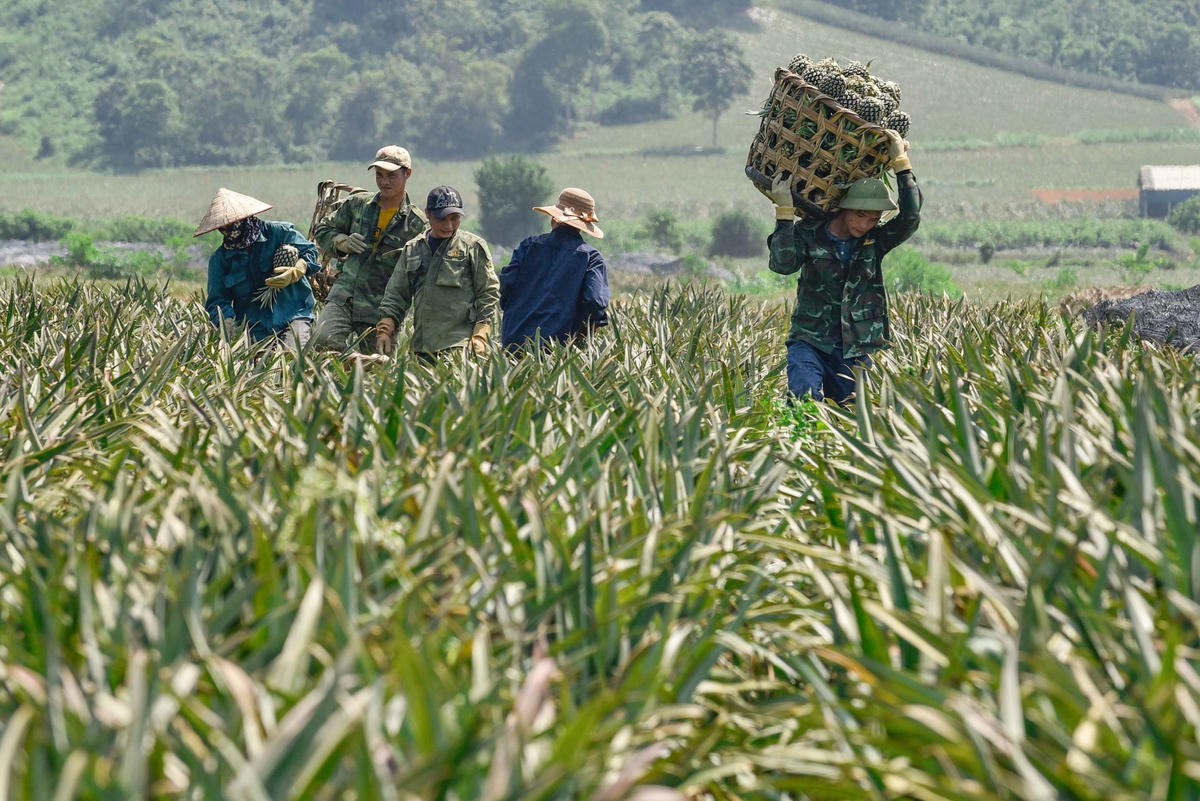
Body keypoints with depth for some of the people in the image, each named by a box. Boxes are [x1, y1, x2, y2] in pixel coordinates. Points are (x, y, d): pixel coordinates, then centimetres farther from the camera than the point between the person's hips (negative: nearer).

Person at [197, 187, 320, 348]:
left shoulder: (279, 232, 0)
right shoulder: (219, 259, 8)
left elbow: (309, 252, 7)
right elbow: (217, 300, 5)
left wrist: (294, 274, -13)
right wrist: (227, 322, -16)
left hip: (293, 315, -2)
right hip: (255, 327, 2)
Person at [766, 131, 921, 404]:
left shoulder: (875, 241, 2)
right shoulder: (809, 233, -3)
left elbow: (910, 217, -13)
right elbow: (783, 263, -20)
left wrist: (901, 164, -14)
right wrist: (785, 213, -23)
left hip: (858, 351, 3)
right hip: (811, 341, -3)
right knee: (806, 400, -29)